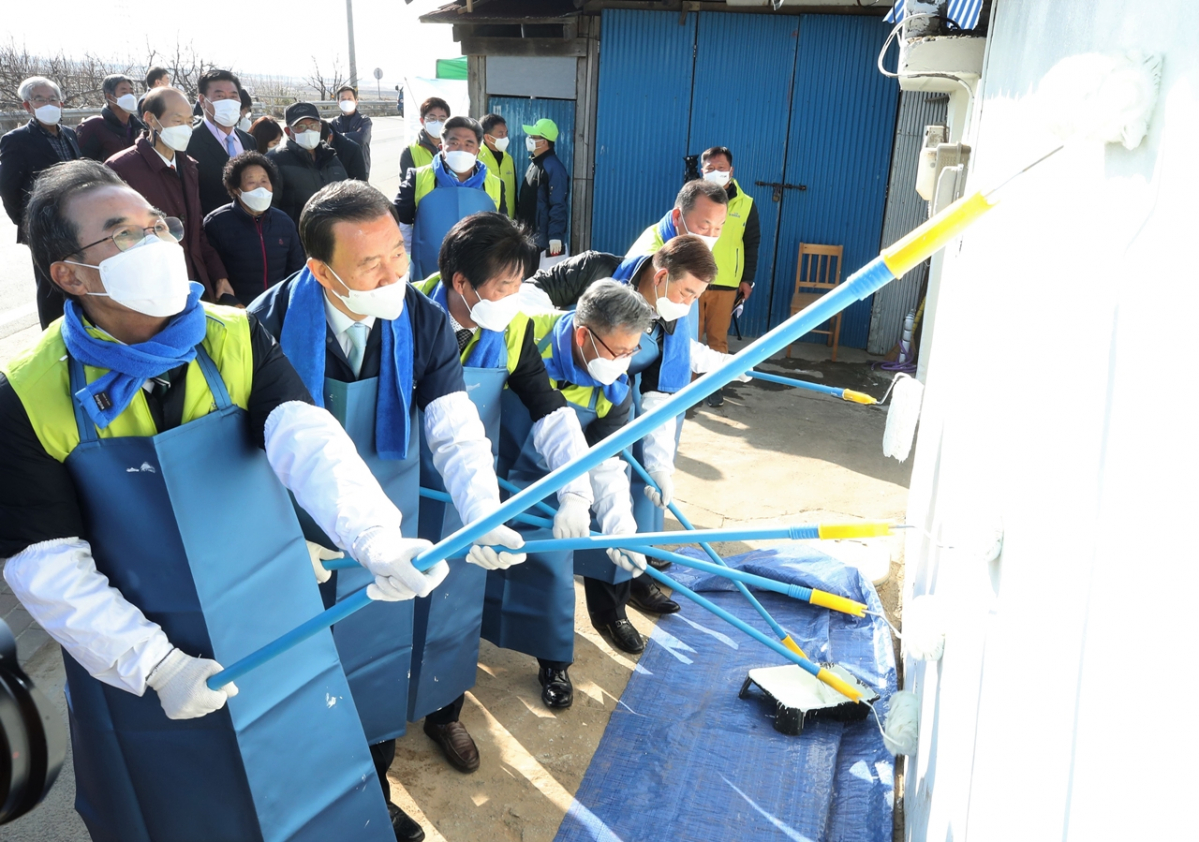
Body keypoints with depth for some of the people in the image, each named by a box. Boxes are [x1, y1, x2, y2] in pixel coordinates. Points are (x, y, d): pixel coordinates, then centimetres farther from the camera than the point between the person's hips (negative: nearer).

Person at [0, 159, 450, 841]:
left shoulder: (237, 339, -10)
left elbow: (307, 439, -26)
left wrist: (374, 536, -44)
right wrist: (155, 666, -23)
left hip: (279, 627, 1)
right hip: (139, 666, -1)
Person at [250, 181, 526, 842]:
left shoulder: (426, 324, -13)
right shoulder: (268, 324, -18)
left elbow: (456, 431, -19)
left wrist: (483, 516, -35)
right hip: (293, 542, -1)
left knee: (379, 668, 18)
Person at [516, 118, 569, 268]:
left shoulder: (554, 168, -14)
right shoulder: (533, 164, 15)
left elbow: (559, 206, -19)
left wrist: (555, 236, -22)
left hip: (546, 239, -10)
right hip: (529, 236, 10)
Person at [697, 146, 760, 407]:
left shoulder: (745, 204, 6)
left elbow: (752, 244, 10)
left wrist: (747, 279, 5)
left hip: (726, 283, 0)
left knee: (718, 337, 4)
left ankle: (715, 385, 15)